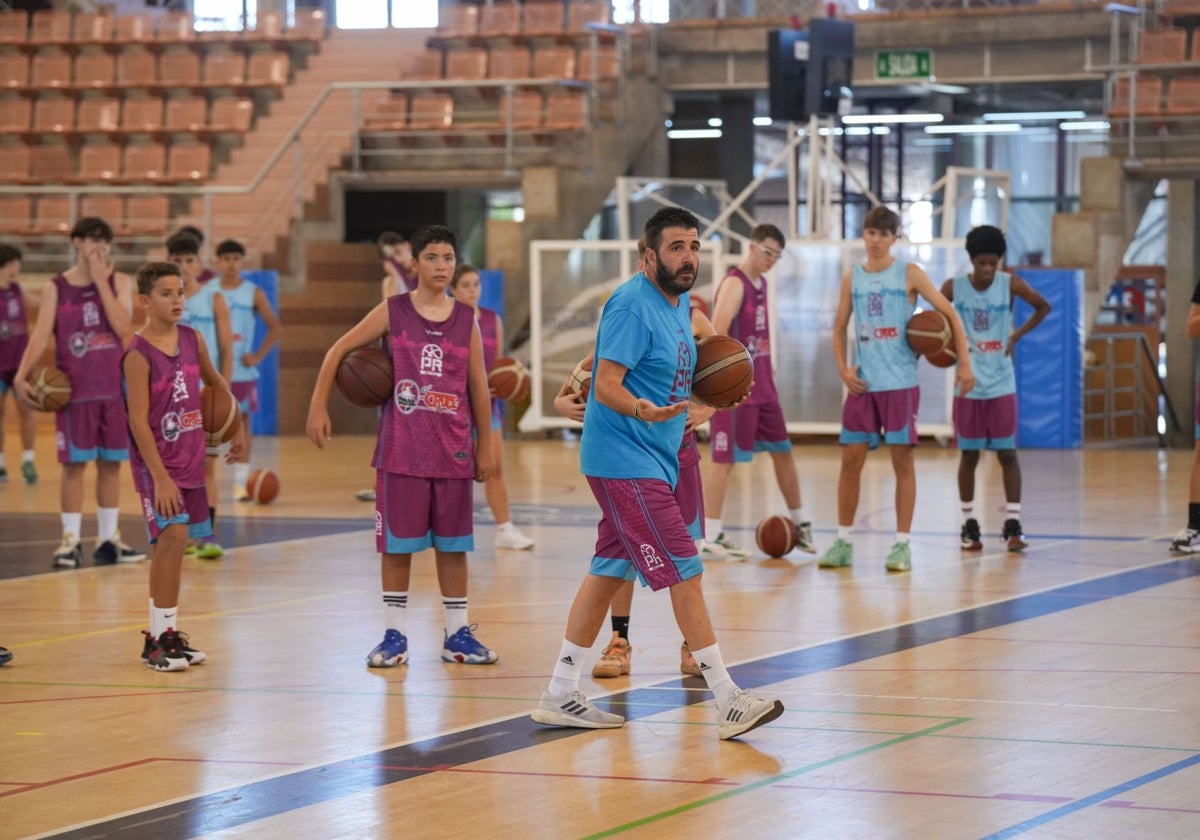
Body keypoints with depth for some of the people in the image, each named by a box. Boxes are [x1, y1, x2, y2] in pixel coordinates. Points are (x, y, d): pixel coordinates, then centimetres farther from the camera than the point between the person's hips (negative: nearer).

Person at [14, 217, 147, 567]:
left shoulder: (119, 282, 3)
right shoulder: (56, 288, 0)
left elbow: (122, 326, -12)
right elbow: (40, 335, -7)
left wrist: (101, 280, -12)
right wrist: (22, 375, -20)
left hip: (115, 387, 2)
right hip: (74, 390, -2)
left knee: (111, 463, 7)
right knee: (74, 464, 0)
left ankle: (108, 539, 15)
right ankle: (70, 540, 6)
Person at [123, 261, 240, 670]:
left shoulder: (193, 340, 2)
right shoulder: (138, 355, -16)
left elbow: (214, 381, 22)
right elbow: (138, 421, -18)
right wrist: (160, 477, -22)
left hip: (190, 457, 6)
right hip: (157, 460, -6)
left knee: (169, 544, 12)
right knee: (173, 535, -18)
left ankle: (166, 634, 20)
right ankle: (158, 637, -12)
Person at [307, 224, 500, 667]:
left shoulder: (467, 320, 4)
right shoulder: (392, 312, -1)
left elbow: (478, 386, 9)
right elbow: (338, 351, 3)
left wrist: (485, 445, 8)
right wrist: (318, 408, -3)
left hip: (453, 451, 2)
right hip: (401, 450, -2)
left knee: (452, 544, 7)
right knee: (397, 543, 2)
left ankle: (458, 633, 15)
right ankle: (394, 635, 10)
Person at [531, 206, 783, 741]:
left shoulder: (679, 303, 12)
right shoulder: (633, 304, -17)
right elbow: (606, 384, -22)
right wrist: (641, 410, -39)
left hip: (653, 462, 10)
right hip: (626, 462, -10)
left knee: (608, 572, 12)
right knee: (684, 573, -11)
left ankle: (560, 697, 17)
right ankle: (728, 702, -11)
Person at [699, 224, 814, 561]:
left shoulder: (762, 284, 14)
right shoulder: (734, 284, -14)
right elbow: (717, 335, -23)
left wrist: (767, 370, 18)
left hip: (763, 388, 9)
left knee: (783, 452, 14)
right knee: (725, 460, -6)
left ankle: (800, 524, 26)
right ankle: (710, 538, -4)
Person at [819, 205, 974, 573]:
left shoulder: (909, 274, -2)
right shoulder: (852, 278, 9)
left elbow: (949, 313, -2)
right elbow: (840, 328, 18)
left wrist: (964, 363, -9)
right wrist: (842, 368, 2)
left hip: (900, 383, -3)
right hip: (863, 384, 3)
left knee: (902, 460, -1)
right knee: (850, 460, 3)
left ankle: (902, 544, 3)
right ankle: (844, 542, 12)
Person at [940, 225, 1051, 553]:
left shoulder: (1010, 284, -6)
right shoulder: (954, 287, -5)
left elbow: (1043, 307, 7)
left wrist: (1017, 335, -3)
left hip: (1001, 384, 0)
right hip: (968, 385, 0)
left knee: (1007, 453, -1)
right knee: (969, 455, 5)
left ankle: (1012, 525, 1)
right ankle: (969, 525, 14)